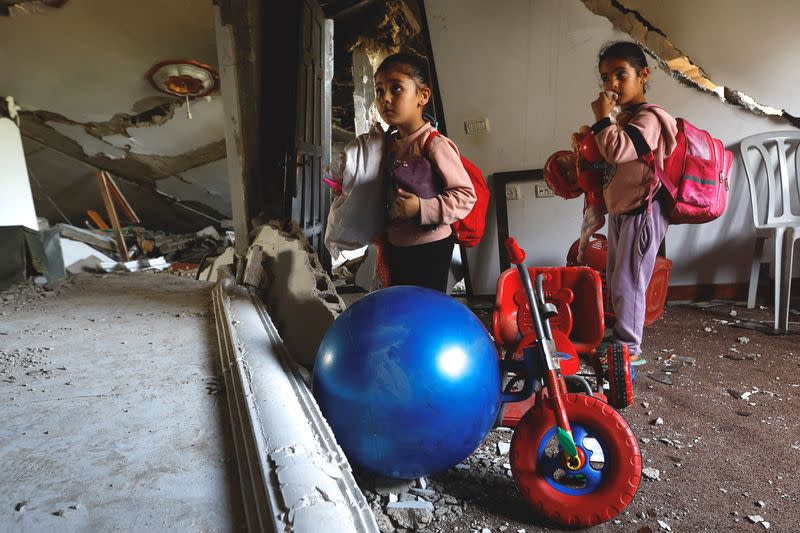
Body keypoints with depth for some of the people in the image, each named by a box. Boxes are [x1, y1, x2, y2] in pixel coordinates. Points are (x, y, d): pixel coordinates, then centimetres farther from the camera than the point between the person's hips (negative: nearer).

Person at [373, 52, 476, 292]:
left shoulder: (434, 144, -19)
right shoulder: (390, 142, 5)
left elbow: (466, 195, -19)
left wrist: (423, 208, -29)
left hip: (430, 247, -7)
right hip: (395, 245, 8)